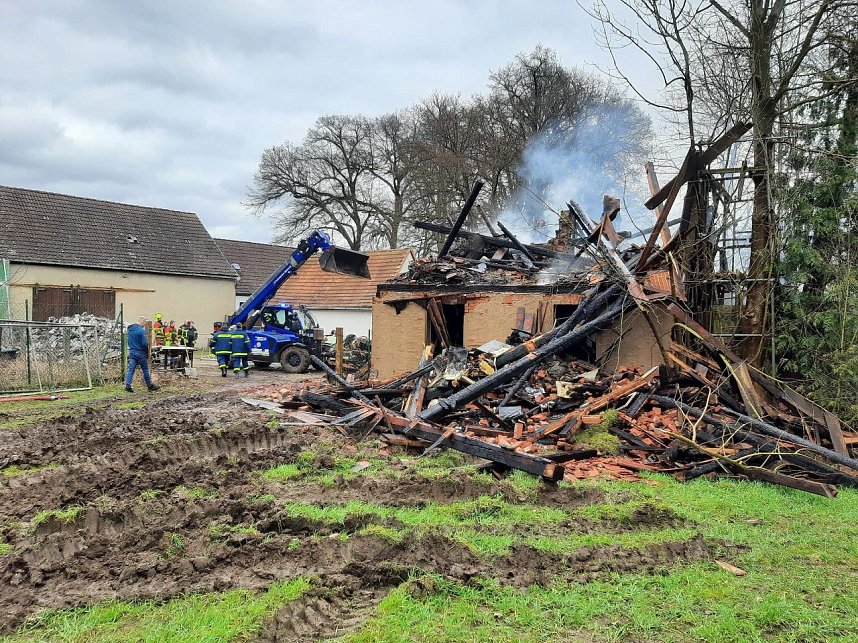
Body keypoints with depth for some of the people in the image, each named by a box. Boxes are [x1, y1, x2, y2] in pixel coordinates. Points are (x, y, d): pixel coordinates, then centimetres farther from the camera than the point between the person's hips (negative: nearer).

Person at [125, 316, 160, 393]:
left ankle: (127, 385, -6)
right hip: (140, 352, -7)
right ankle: (150, 385, 15)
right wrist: (147, 352, -4)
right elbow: (145, 343, -19)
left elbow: (129, 342, 16)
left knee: (131, 369, 3)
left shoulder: (130, 329, 9)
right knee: (145, 369, 5)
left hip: (131, 351, 7)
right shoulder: (141, 330, -17)